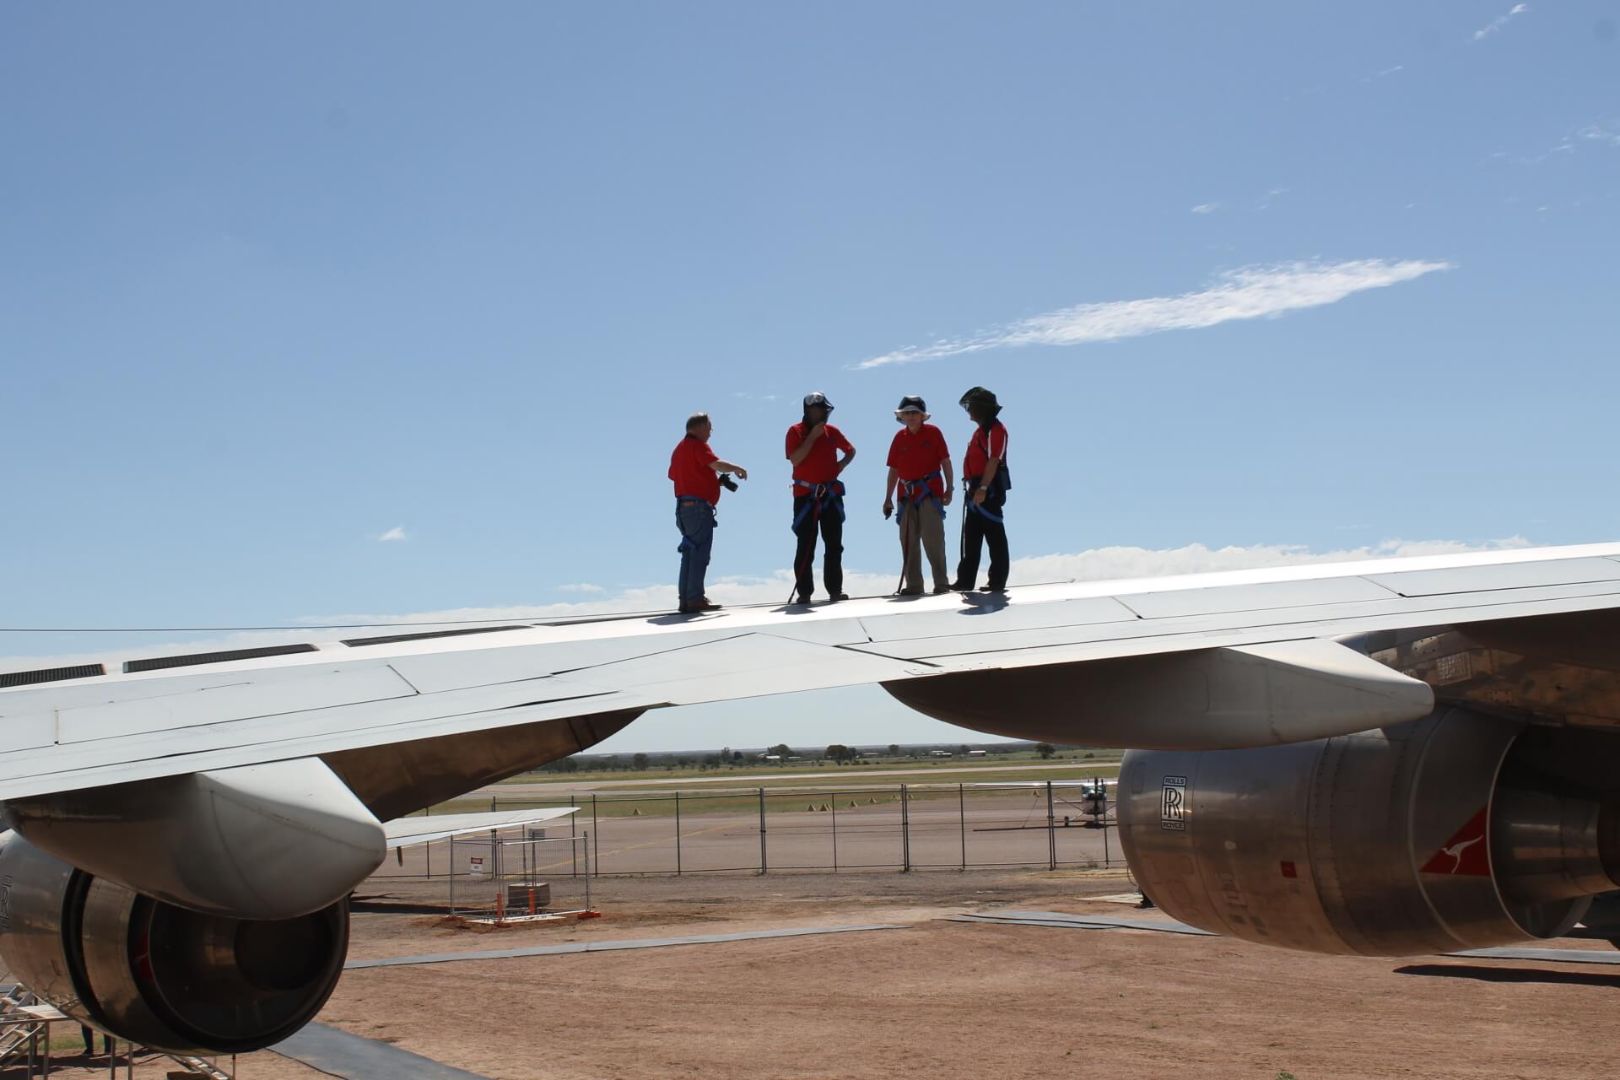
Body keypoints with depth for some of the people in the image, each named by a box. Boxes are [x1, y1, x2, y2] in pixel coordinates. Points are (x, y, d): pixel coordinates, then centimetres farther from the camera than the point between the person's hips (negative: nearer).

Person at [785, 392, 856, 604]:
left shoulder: (831, 431, 10)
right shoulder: (796, 432, -1)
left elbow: (850, 451, 24)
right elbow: (795, 459, -15)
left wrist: (841, 465, 5)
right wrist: (813, 436, -15)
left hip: (831, 494, 4)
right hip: (805, 496, -4)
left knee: (834, 545, 3)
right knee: (805, 546, -5)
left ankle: (835, 590, 7)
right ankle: (804, 592, -3)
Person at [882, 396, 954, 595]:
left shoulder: (932, 433, 1)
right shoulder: (899, 438, 11)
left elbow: (945, 461, 2)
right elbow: (894, 470, 13)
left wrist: (949, 488, -5)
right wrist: (888, 498, 11)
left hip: (930, 492, -4)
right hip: (906, 494, 4)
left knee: (933, 539, -9)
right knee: (908, 541, 4)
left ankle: (941, 582, -5)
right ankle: (913, 585, 10)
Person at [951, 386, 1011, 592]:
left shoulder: (995, 429, -11)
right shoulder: (981, 430, 20)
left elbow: (994, 461, -20)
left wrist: (983, 488, -27)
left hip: (989, 490, -10)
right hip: (977, 489, 10)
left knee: (994, 535, -5)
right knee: (971, 537, 10)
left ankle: (998, 580, -2)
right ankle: (965, 580, 13)